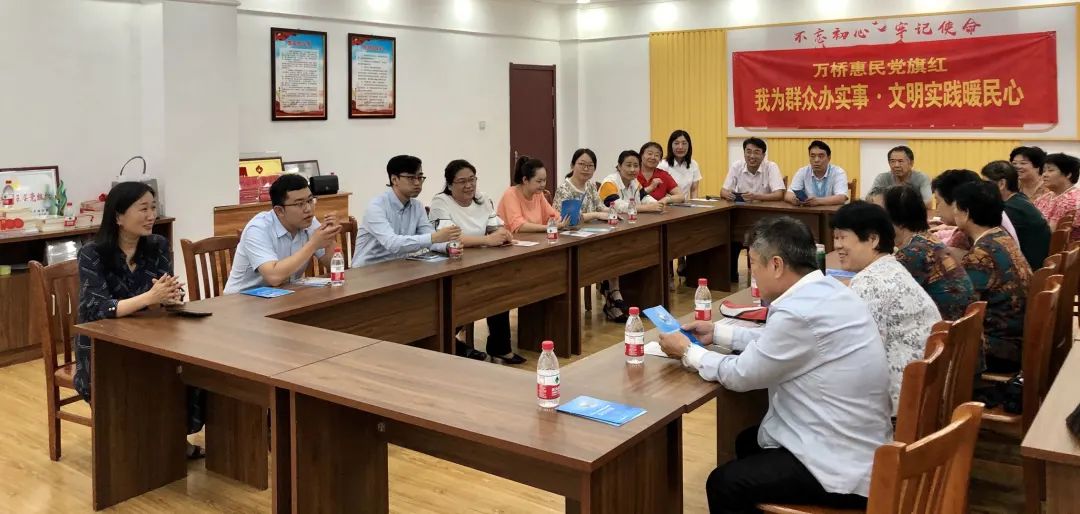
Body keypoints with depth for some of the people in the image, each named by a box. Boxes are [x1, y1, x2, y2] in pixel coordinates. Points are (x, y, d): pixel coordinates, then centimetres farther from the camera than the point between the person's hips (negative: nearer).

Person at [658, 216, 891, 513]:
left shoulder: (799, 312, -28)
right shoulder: (827, 291, 1)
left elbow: (741, 376, -16)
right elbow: (775, 340, 17)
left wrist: (687, 351, -1)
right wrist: (717, 333, 16)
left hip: (844, 468, -10)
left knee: (724, 484, -1)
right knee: (747, 442, 25)